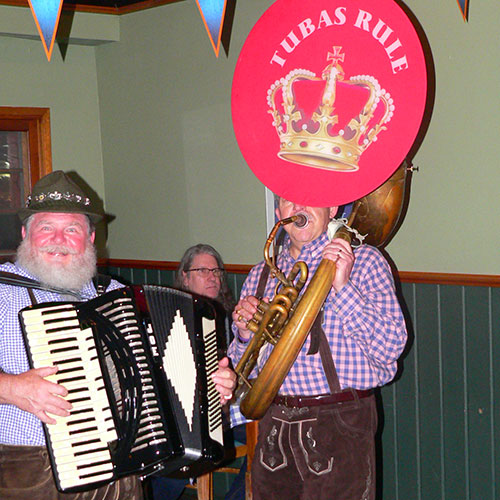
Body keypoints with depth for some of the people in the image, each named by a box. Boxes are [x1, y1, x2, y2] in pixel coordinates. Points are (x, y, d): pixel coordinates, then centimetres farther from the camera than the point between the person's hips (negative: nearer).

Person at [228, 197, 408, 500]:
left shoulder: (364, 261, 1)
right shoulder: (261, 276, 13)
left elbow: (388, 349, -11)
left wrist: (342, 287, -17)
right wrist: (245, 335, -4)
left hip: (339, 429, -4)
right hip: (274, 429, 4)